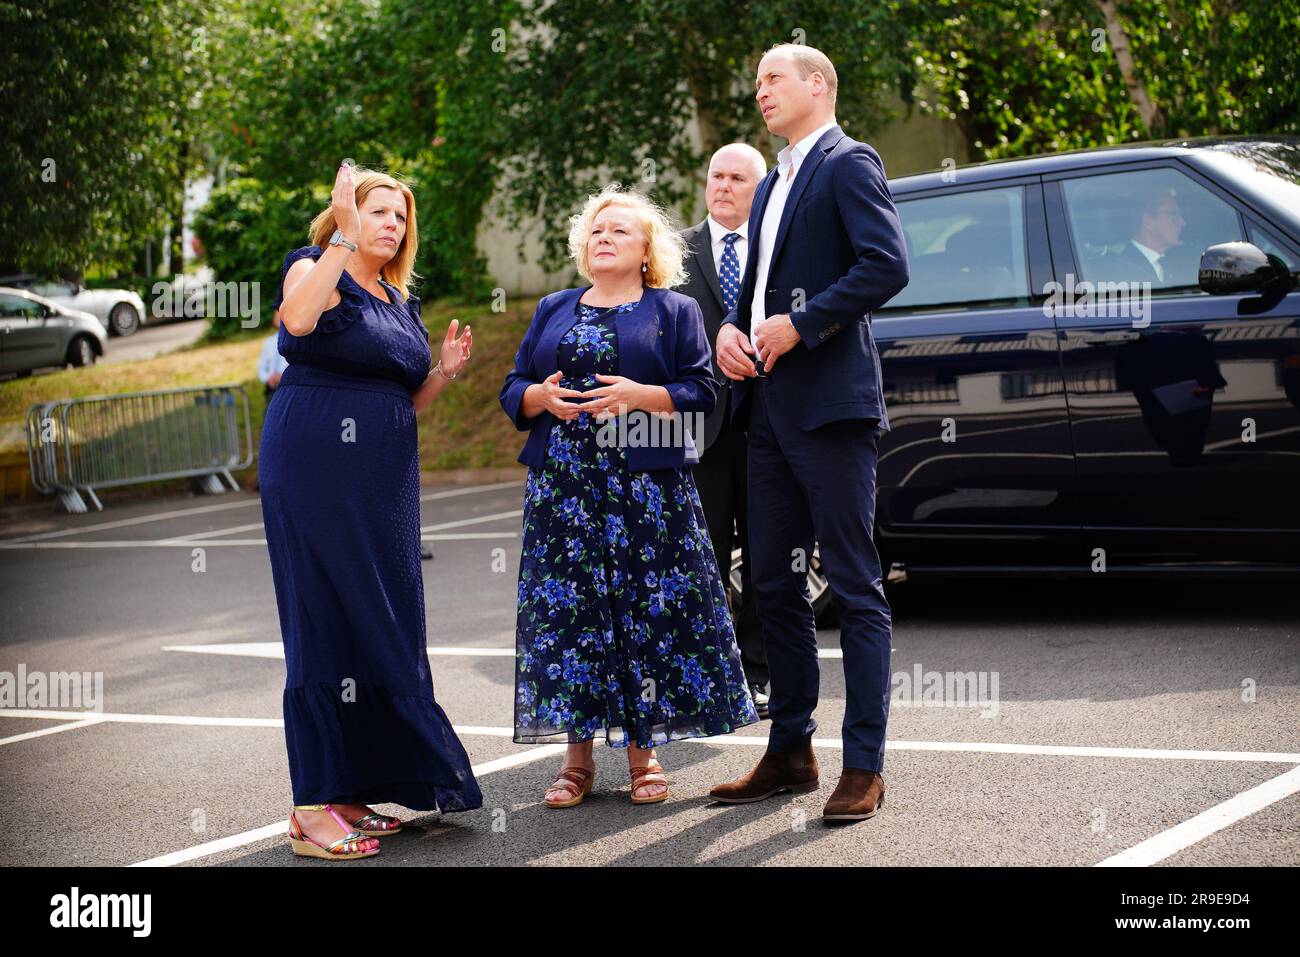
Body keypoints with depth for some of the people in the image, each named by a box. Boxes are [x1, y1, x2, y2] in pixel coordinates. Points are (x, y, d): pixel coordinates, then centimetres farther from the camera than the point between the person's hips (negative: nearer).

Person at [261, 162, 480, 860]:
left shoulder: (399, 302, 19)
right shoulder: (313, 266, -2)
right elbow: (299, 317, -26)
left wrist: (444, 370, 5)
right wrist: (343, 237, -26)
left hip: (384, 479, 8)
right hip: (315, 463, -8)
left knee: (381, 625, 6)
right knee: (327, 620, -8)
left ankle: (351, 792, 13)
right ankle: (312, 808, -5)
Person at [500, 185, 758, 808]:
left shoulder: (674, 311, 9)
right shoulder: (552, 311, 18)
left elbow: (701, 393, -1)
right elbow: (513, 392, 15)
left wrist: (638, 395, -15)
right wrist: (541, 396, -7)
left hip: (647, 485, -2)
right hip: (563, 485, 3)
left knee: (647, 607, -4)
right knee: (568, 608, -2)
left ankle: (644, 753, 5)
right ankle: (577, 756, 4)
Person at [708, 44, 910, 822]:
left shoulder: (848, 164, -5)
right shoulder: (775, 183, 22)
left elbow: (888, 266, -17)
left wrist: (799, 325, -18)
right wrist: (731, 329, 5)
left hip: (830, 406, -9)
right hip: (771, 408, 9)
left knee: (856, 587, -5)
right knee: (776, 584, 12)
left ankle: (865, 766, -2)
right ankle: (791, 751, 21)